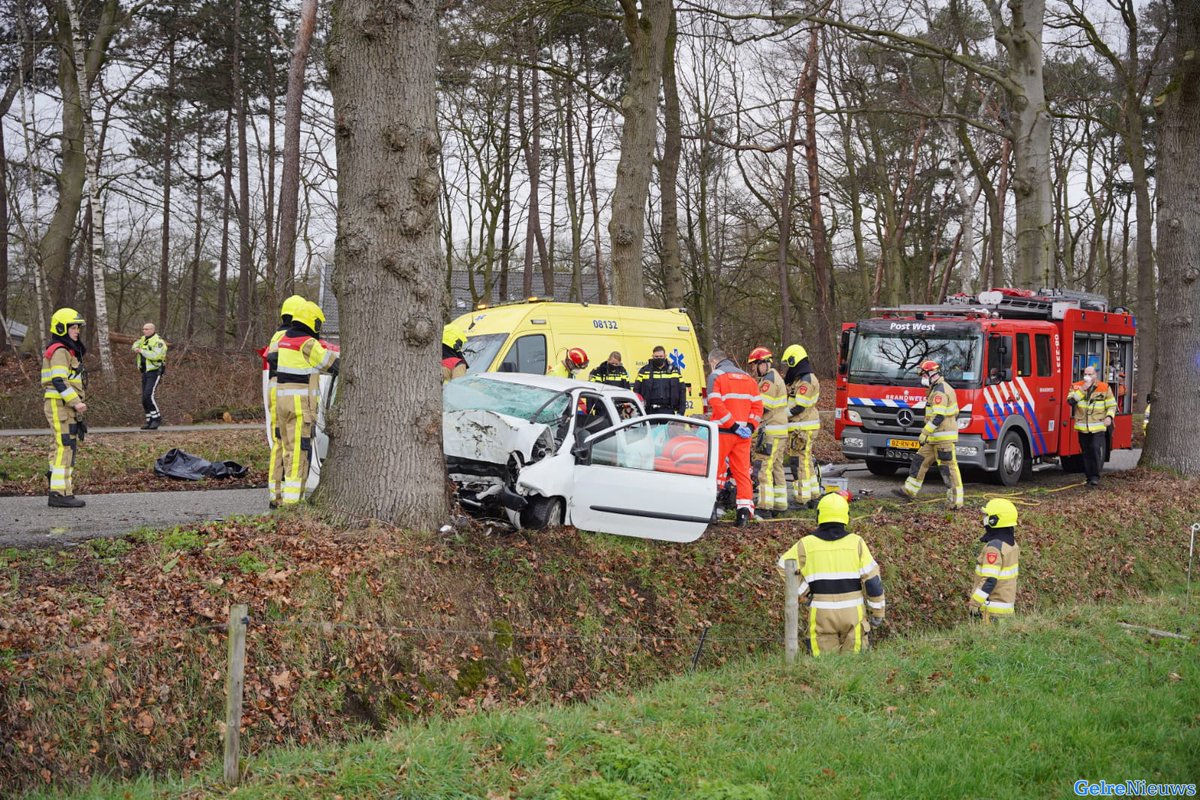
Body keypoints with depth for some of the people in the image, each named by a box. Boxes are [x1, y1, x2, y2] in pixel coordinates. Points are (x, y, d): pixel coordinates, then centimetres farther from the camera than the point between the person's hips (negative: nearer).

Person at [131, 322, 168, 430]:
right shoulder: (144, 339, 14)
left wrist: (142, 351, -18)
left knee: (149, 395, -21)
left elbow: (155, 355, -28)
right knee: (145, 399, 6)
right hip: (145, 373, 9)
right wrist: (136, 349, 9)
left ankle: (157, 418, -12)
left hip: (155, 372, -9)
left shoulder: (158, 341, -13)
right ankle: (150, 421, 12)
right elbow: (136, 344, 34)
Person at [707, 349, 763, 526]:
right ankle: (745, 508, -3)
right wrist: (750, 426, 1)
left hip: (723, 431, -5)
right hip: (744, 434, 5)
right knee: (742, 471, 5)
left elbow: (717, 404, -15)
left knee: (715, 468, 4)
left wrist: (733, 425, -15)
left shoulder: (715, 376, -1)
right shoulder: (748, 378, 17)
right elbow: (757, 405, 9)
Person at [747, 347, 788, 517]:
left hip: (771, 433, -11)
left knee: (764, 469, -12)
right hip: (780, 432, 11)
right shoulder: (774, 377, 19)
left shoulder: (769, 381, -14)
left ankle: (765, 508, -14)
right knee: (777, 468, 15)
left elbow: (760, 406, -19)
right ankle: (780, 505, 21)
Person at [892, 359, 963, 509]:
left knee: (948, 468, -9)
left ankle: (956, 501, -8)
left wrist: (924, 433, -22)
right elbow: (955, 414, 24)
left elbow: (938, 416, -24)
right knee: (920, 461, 15)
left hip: (944, 439, -11)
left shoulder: (940, 391, -16)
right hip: (935, 439, 11)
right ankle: (909, 491, 22)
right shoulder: (941, 389, 18)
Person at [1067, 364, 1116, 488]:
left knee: (1097, 449, -15)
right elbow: (1070, 400, -9)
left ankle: (1096, 476, -10)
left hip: (1099, 427, -2)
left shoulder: (1104, 388, 4)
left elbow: (1112, 404, 8)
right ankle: (1089, 476, 15)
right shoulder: (1076, 386, 6)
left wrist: (1109, 416, -10)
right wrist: (1082, 389, -14)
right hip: (1082, 427, 2)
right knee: (1086, 453, 7)